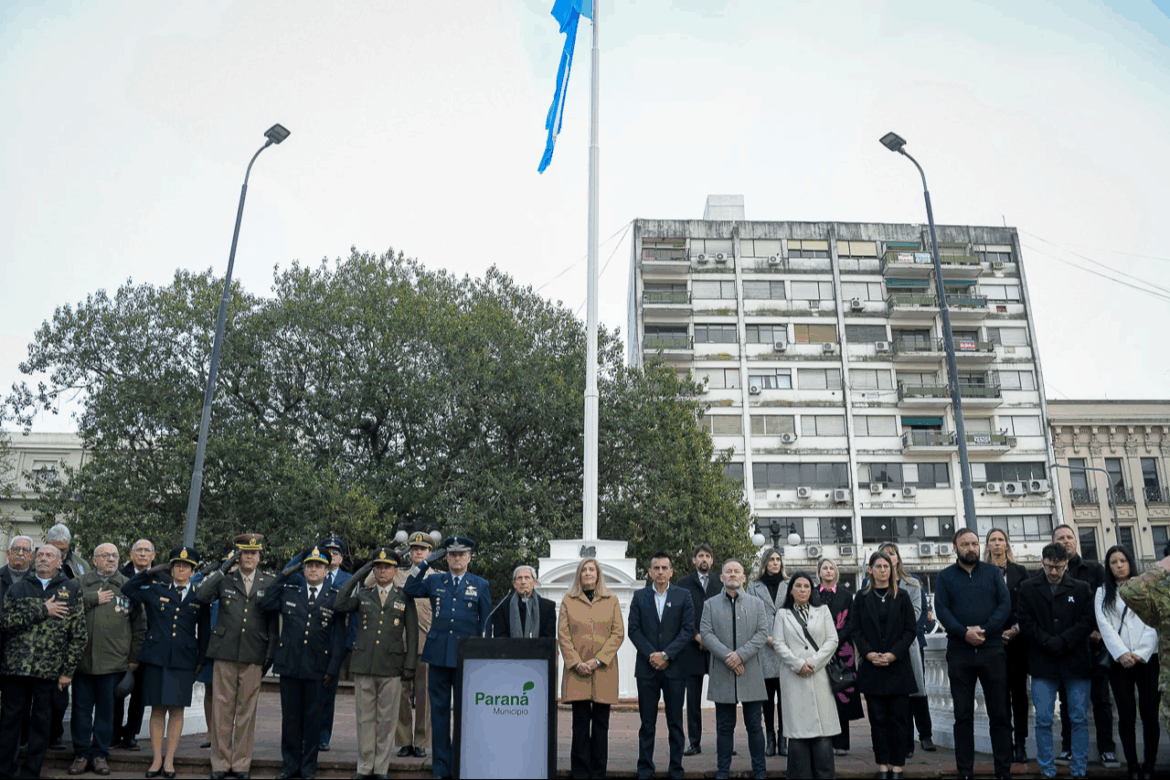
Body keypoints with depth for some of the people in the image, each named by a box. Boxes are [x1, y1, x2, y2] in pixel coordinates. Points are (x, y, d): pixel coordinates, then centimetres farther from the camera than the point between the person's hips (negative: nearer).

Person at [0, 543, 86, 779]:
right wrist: (43, 611, -13)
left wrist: (68, 671, 0)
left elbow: (78, 634, 4)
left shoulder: (71, 589, 6)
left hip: (49, 669, -1)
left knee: (41, 722, 5)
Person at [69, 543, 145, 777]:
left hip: (114, 661, 0)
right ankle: (81, 753, 20)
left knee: (106, 710, 6)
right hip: (82, 659, 0)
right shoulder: (80, 582, 8)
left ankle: (100, 754, 18)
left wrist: (134, 657, 4)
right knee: (82, 708, 7)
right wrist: (94, 599, -10)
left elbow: (139, 625, 7)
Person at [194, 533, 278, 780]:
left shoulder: (270, 582, 7)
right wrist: (223, 569, -12)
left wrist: (271, 653, 4)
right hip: (225, 653, 0)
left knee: (247, 710, 5)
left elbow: (274, 621, 9)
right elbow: (201, 596, -11)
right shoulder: (225, 579, 7)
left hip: (253, 656, 0)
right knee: (222, 709, 4)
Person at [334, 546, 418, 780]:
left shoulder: (405, 598, 6)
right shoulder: (363, 596, 11)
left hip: (391, 667, -1)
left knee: (387, 720, 4)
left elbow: (412, 634, 5)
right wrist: (357, 577, -6)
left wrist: (410, 666, -2)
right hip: (364, 665, 1)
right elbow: (338, 606, -6)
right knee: (364, 718, 7)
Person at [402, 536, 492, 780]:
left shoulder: (481, 585, 6)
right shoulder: (434, 582, 10)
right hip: (438, 656, 2)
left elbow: (486, 622, 7)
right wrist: (426, 563, -2)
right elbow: (409, 590, 3)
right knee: (439, 711, 7)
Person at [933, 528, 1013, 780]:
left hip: (992, 650, 0)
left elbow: (1005, 604, -1)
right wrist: (964, 632, -16)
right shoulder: (946, 576, 8)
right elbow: (941, 609, -2)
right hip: (959, 653, 0)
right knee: (963, 715, 5)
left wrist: (984, 630, -14)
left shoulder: (993, 572, 9)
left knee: (999, 713, 4)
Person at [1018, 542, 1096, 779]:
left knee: (1079, 719, 6)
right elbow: (1026, 622, 1)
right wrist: (1048, 643, -12)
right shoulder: (1028, 588, 7)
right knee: (1043, 721, 1)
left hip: (1076, 663, 1)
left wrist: (1061, 641, -11)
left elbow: (1088, 621, -1)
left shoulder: (1081, 588, 8)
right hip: (1043, 664, 0)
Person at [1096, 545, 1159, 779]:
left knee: (1150, 714, -3)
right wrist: (1122, 653, -11)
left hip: (1147, 658, 0)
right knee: (1126, 715, -1)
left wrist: (1140, 653, -9)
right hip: (1119, 660, 0)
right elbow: (1104, 624, 2)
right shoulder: (1102, 593, 12)